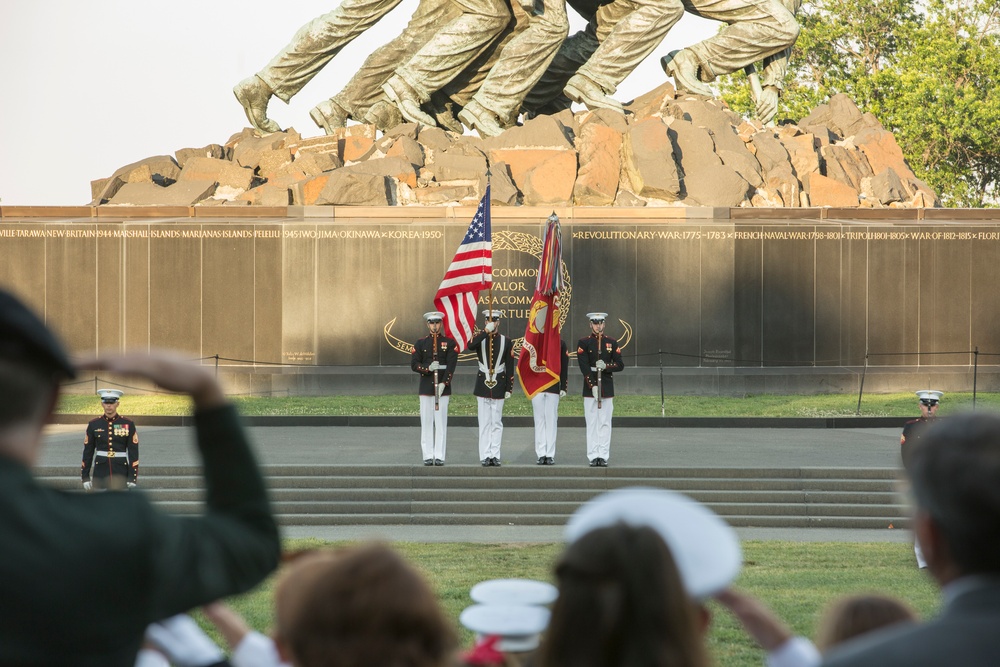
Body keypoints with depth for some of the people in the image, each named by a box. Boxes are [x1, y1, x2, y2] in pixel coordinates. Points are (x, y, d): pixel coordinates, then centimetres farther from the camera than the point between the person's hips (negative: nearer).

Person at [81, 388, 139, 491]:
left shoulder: (128, 424, 0)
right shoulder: (94, 425, 4)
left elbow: (133, 452, -1)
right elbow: (88, 452, 6)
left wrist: (132, 477, -7)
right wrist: (85, 477, 2)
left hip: (121, 472, -1)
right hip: (101, 473, 1)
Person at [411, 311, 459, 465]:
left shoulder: (450, 343, 3)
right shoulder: (420, 343, 8)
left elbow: (451, 366, -6)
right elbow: (414, 364, 1)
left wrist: (444, 383, -17)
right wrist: (428, 368, -17)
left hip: (443, 387, -1)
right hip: (426, 387, 1)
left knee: (441, 421, -1)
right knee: (426, 421, 1)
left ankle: (440, 456, 1)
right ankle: (428, 456, 5)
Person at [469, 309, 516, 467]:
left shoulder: (506, 342, 4)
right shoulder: (480, 338, 4)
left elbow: (510, 367, 4)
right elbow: (470, 346, -21)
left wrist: (509, 389, 0)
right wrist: (486, 331, -25)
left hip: (499, 386, 0)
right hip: (483, 386, 0)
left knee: (497, 423, 2)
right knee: (484, 423, 1)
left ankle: (495, 455, 5)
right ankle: (485, 456, 2)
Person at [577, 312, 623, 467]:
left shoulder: (612, 343, 9)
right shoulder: (583, 343, 2)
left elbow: (620, 365, 6)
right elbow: (584, 367, -7)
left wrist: (606, 366, -13)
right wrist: (593, 386, -16)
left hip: (607, 387, 2)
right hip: (590, 387, -2)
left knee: (605, 423, 1)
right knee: (592, 423, -1)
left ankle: (603, 456, 2)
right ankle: (593, 457, 0)